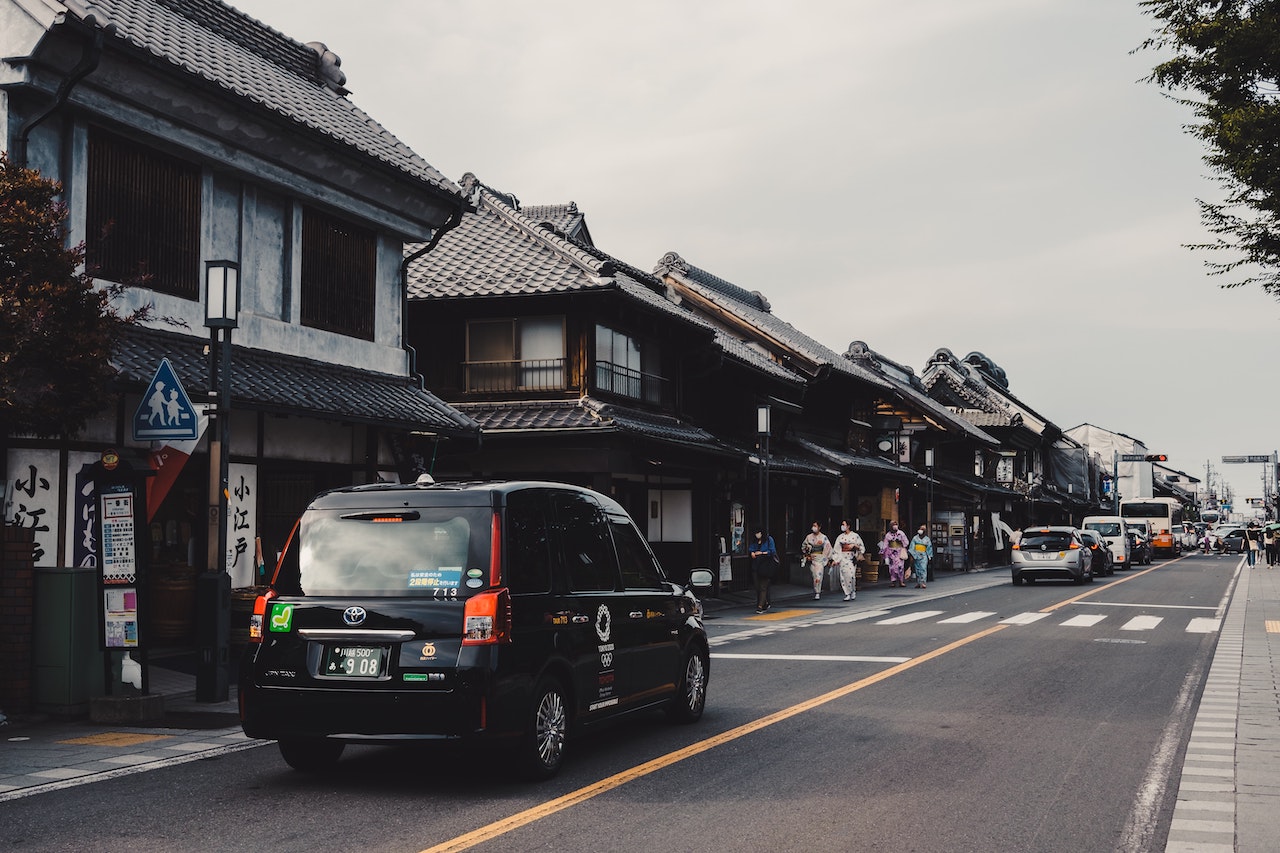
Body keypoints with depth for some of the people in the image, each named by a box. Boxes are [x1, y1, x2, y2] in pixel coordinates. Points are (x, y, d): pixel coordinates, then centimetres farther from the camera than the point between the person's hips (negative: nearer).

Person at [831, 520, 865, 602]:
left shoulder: (855, 535, 3)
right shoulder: (840, 537, 11)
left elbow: (861, 546, 8)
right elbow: (837, 549, 9)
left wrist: (853, 545, -7)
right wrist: (836, 560, 3)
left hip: (852, 557, -3)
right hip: (843, 557, 3)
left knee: (851, 574, -16)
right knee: (844, 575, -5)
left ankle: (853, 591, 4)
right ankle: (848, 594, 1)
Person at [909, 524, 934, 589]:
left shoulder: (927, 539, 7)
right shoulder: (915, 538, 7)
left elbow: (929, 548, 8)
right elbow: (912, 547, 4)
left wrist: (929, 557, 3)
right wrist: (911, 555, -4)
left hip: (923, 555, -1)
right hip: (916, 555, 1)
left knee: (923, 569, -12)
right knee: (917, 569, 4)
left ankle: (922, 583, -17)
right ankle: (918, 583, 8)